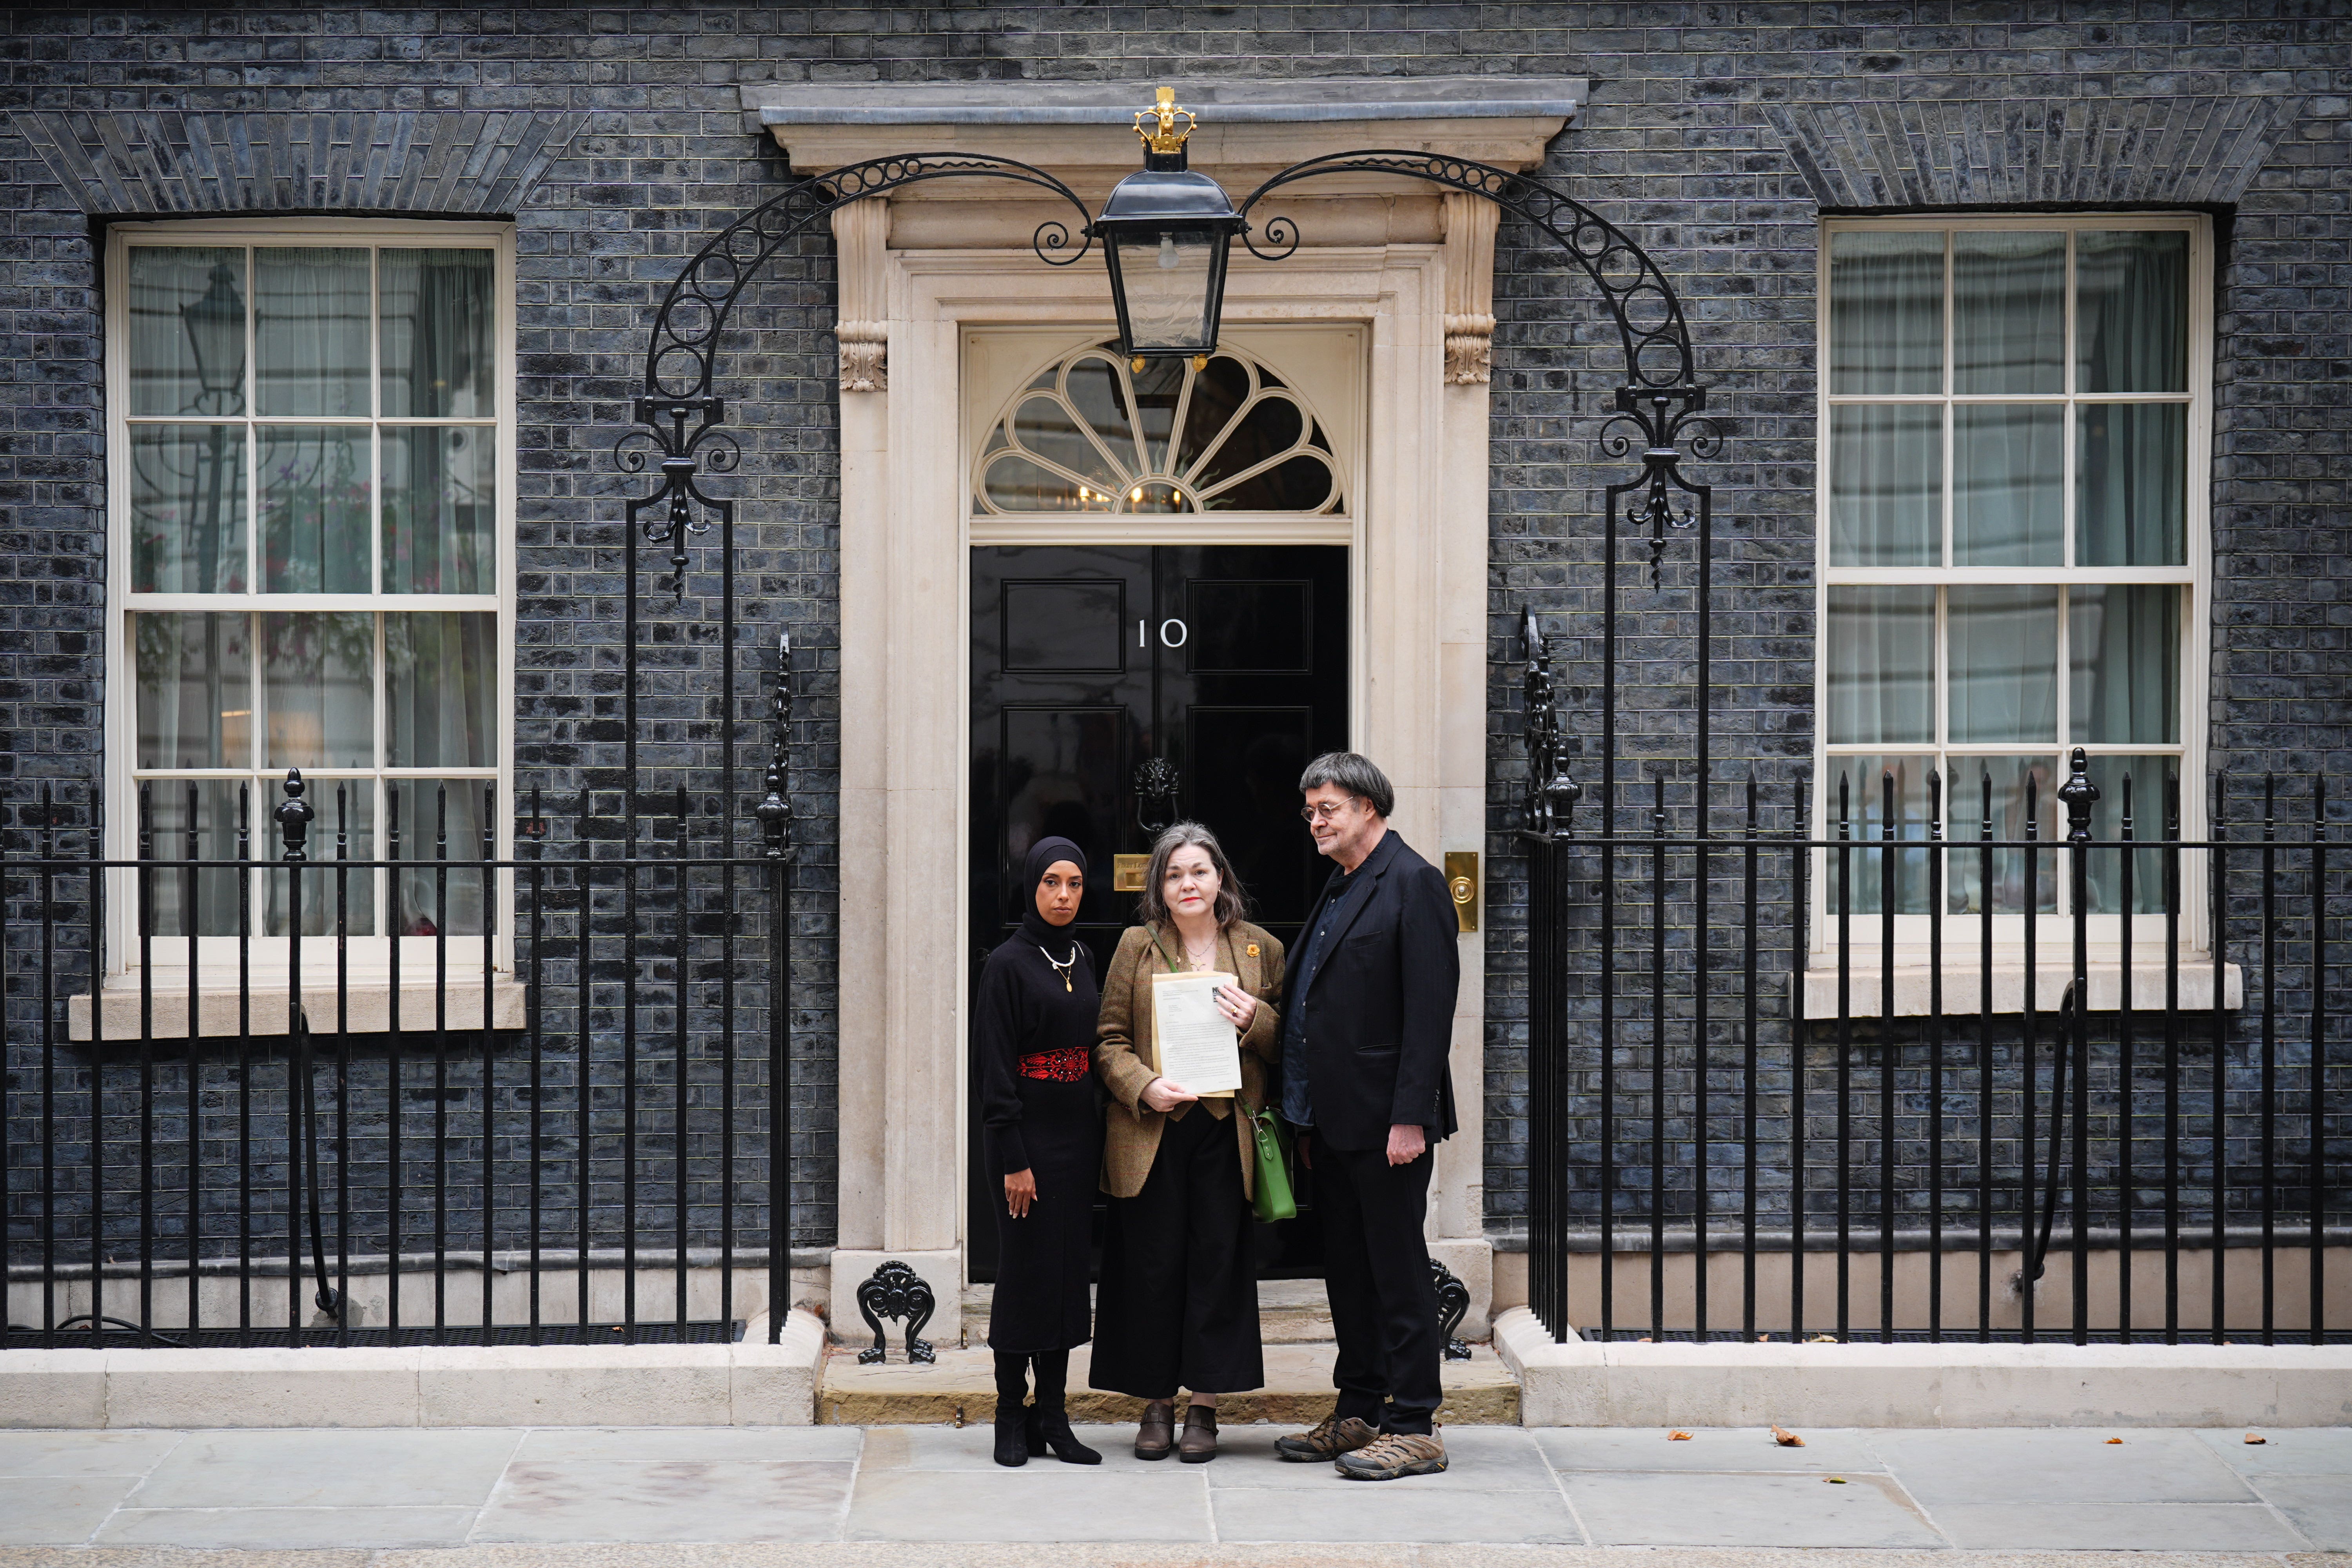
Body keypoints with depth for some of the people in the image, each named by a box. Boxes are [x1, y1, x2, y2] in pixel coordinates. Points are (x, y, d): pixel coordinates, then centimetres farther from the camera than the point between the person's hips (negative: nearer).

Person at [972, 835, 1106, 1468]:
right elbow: (995, 1065, -11)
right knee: (1025, 1271, -3)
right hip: (1028, 1134, -6)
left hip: (1077, 1133, 6)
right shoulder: (1008, 963, -8)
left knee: (1068, 1271, 6)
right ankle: (1012, 1417, 6)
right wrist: (1013, 1159, -15)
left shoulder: (1083, 960, 12)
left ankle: (1053, 1417, 11)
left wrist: (1096, 1140, 11)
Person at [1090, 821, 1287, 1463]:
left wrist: (1257, 1021, -8)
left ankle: (1204, 1405, 9)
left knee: (1219, 1260, 0)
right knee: (1152, 1265, 1)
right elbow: (1110, 1040, 6)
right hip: (1152, 1134, 0)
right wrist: (1145, 1087, -11)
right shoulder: (1137, 947, 7)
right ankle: (1156, 1404, 12)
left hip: (1227, 1131, 0)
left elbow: (1289, 1045, 13)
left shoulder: (1261, 950, 9)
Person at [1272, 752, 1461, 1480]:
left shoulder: (1412, 883, -10)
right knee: (1348, 1273, 13)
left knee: (1399, 1275, -4)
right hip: (1335, 1121, 9)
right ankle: (1357, 1416, 22)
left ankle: (1414, 1430, 1)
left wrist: (1409, 1118, -21)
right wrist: (1308, 1120, 16)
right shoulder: (1338, 890, 18)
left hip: (1386, 1122, -9)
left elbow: (1430, 1007, -16)